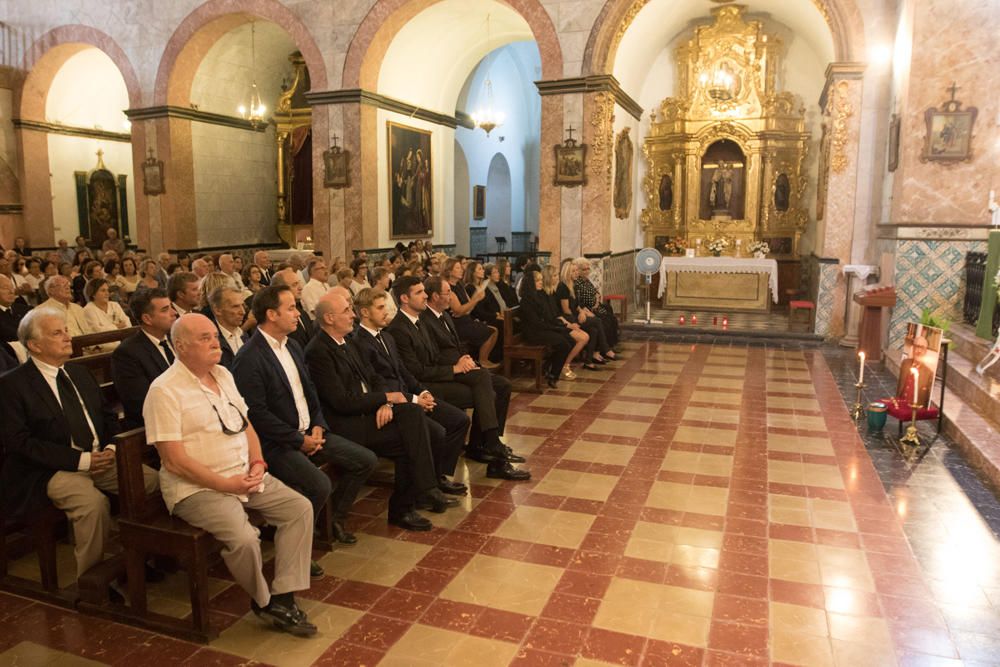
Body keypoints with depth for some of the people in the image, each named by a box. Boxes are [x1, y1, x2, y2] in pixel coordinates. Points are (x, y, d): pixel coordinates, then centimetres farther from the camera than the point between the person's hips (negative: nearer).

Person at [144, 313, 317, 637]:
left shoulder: (223, 375, 11)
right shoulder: (165, 391, -13)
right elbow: (175, 461, -17)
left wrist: (257, 463, -3)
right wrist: (227, 484, -17)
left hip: (245, 476, 8)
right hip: (198, 487, -8)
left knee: (300, 508, -7)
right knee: (244, 537, -29)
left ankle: (283, 597, -2)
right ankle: (264, 601, 1)